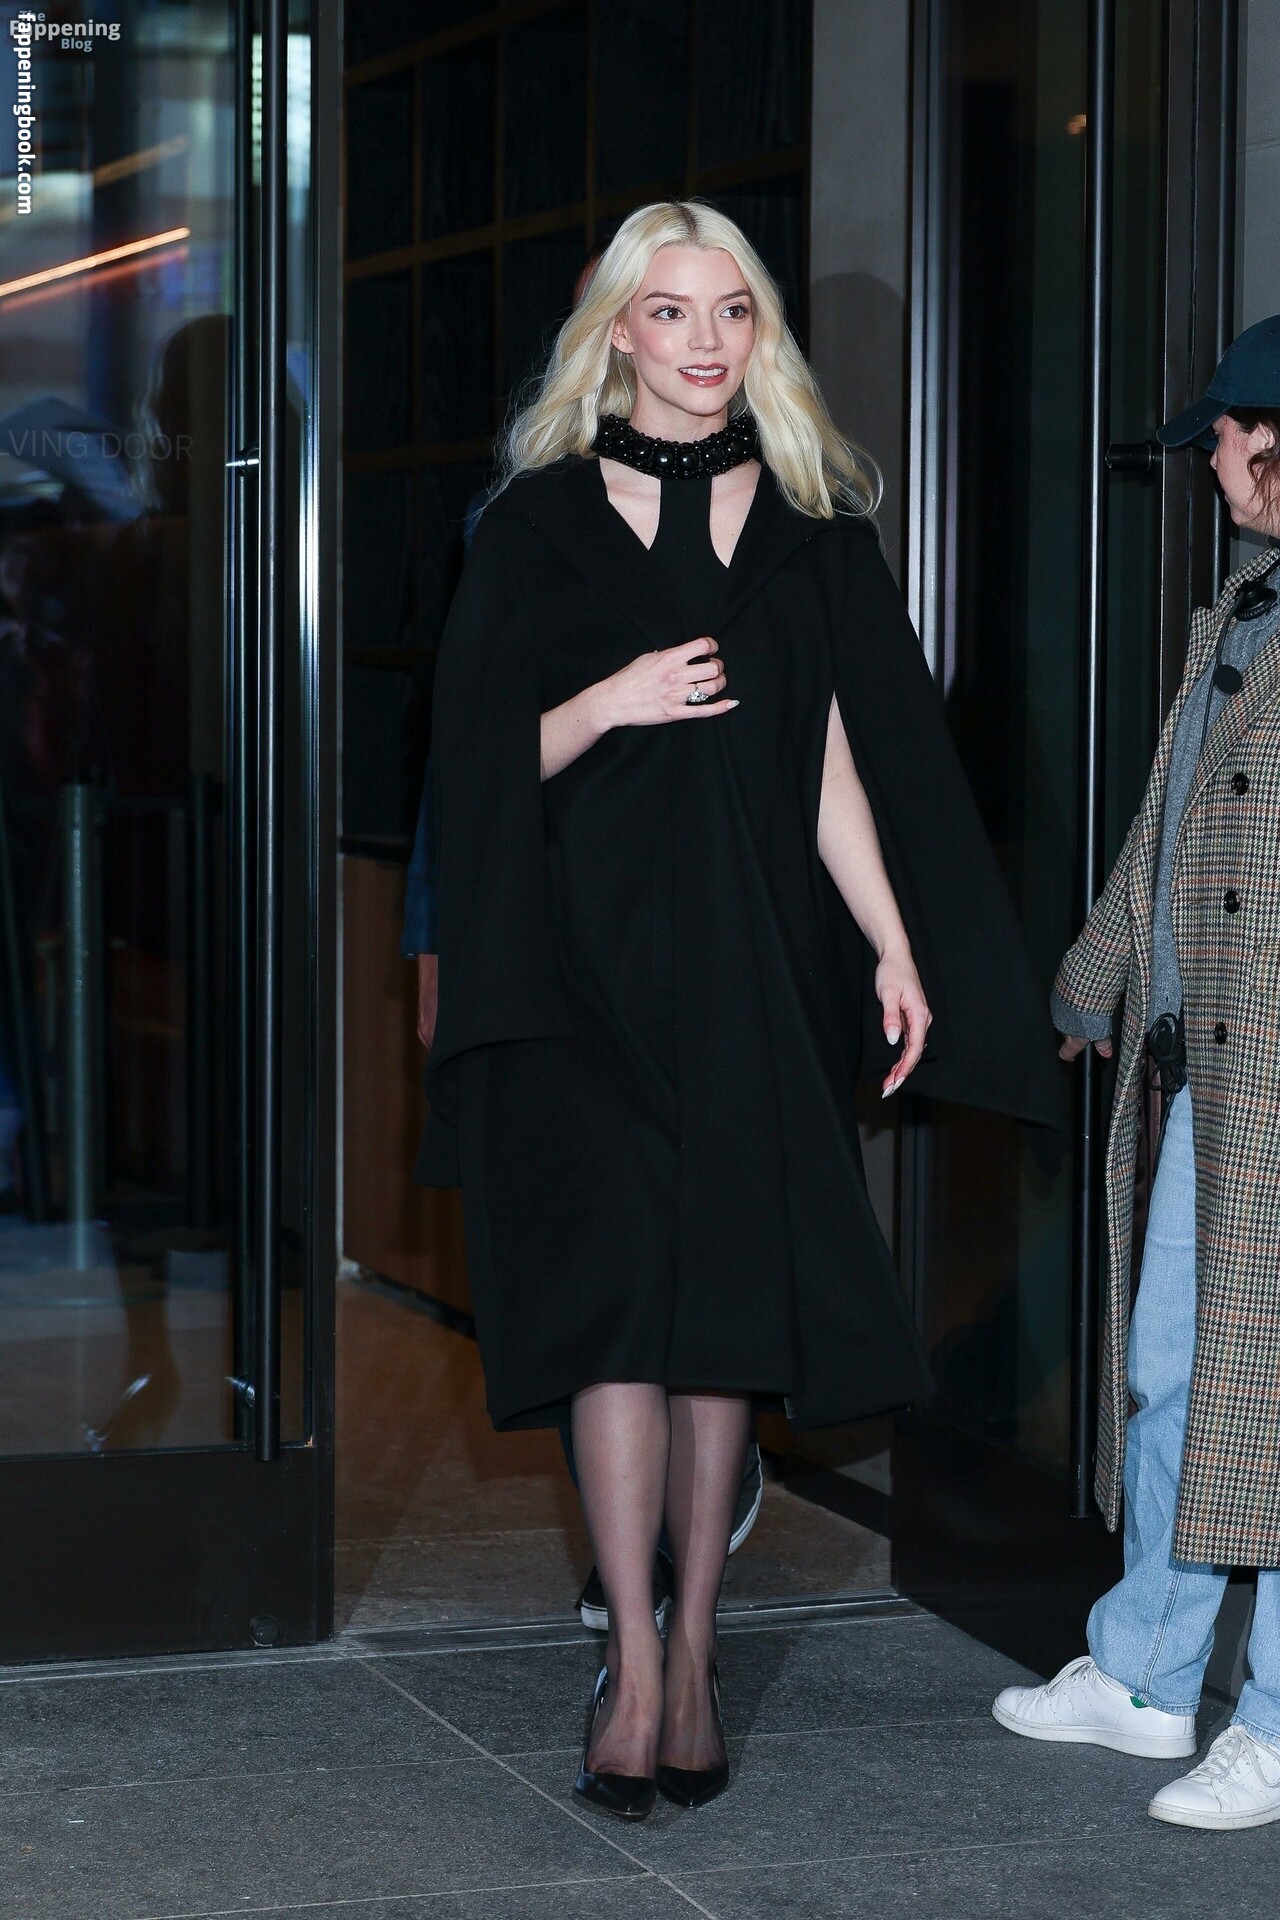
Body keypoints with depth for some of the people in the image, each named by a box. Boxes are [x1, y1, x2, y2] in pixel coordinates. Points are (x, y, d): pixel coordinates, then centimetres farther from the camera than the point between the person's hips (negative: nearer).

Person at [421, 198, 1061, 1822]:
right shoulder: (540, 520, 4)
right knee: (617, 1282, -10)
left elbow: (836, 765, 8)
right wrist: (613, 701, -15)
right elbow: (484, 756, 2)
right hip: (590, 958, -2)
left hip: (755, 960, 2)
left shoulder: (812, 527, 10)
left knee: (730, 1299, 2)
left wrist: (899, 951, 0)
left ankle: (693, 1651, 10)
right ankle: (634, 1655, -6)